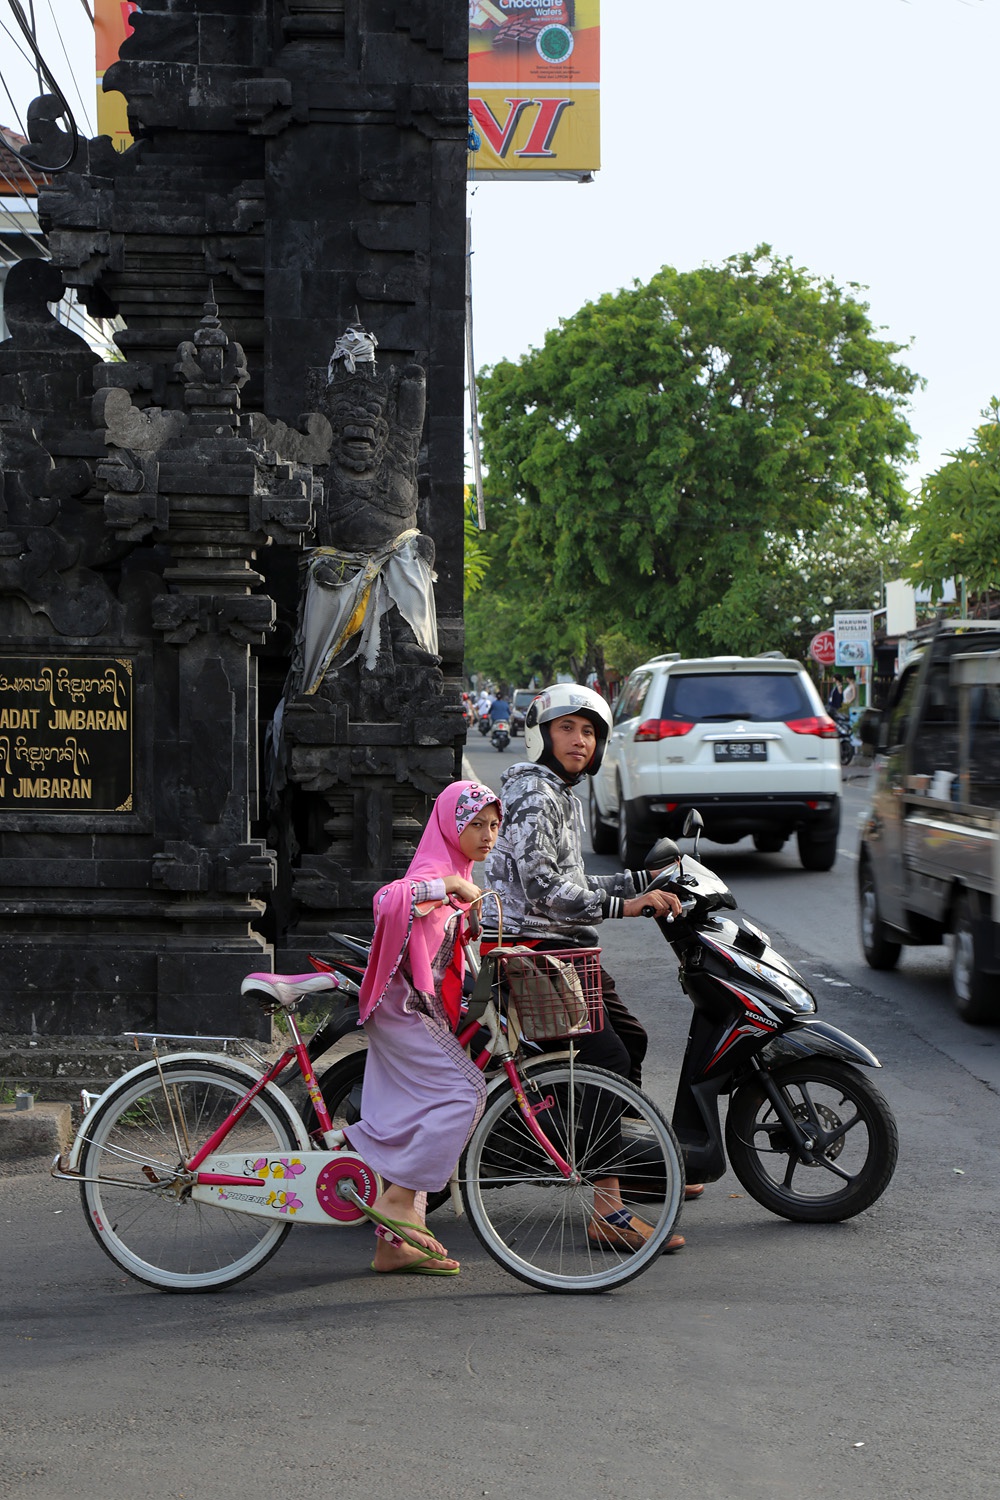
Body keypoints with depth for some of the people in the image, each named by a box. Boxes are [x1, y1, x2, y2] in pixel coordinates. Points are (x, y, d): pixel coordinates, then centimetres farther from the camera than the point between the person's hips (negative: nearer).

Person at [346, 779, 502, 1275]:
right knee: (465, 1090, -17)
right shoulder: (434, 871, -16)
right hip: (403, 1007, -10)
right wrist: (450, 885, -35)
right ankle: (397, 1198, -12)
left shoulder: (455, 874, 17)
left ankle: (393, 1243, 11)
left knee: (416, 1116, 8)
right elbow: (388, 900, -39)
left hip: (421, 1009, 10)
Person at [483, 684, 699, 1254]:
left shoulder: (565, 796, 19)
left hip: (569, 949, 11)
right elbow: (540, 885, -24)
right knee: (606, 1057, -19)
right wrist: (622, 904, -25)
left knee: (631, 1037, 23)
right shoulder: (533, 792, -14)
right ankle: (608, 1210, -22)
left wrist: (644, 880, 21)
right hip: (537, 949, -11)